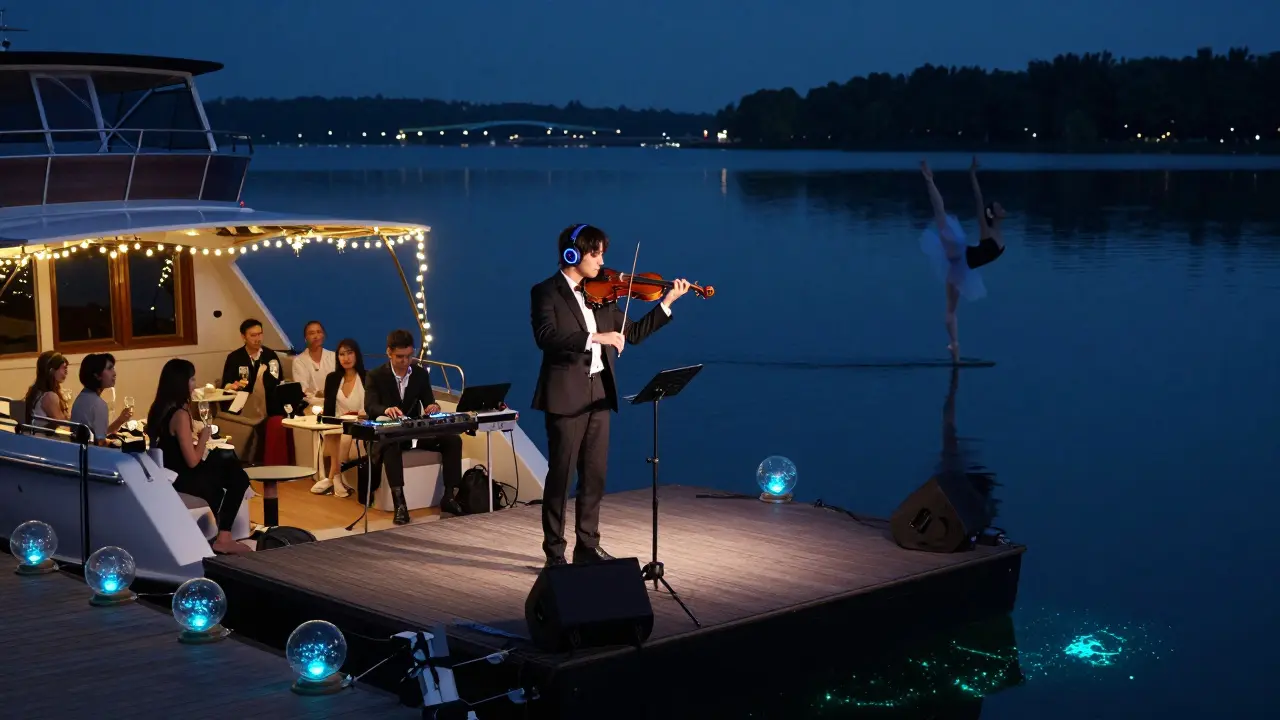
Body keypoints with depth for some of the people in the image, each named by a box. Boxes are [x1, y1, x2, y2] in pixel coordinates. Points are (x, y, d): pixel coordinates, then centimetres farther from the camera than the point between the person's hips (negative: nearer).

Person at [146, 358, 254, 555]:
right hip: (180, 480, -8)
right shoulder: (180, 414, -23)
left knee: (228, 464, 19)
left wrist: (194, 437, 12)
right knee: (237, 478, 8)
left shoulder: (159, 408, 3)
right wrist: (203, 438, -7)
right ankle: (222, 537, 15)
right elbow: (193, 461, -22)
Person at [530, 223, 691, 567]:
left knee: (594, 475, 10)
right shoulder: (546, 292, -5)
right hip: (565, 395, -6)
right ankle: (554, 552, 8)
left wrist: (667, 302, 5)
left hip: (599, 393, 6)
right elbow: (546, 337, -21)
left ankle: (588, 545, 21)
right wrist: (594, 337, -27)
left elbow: (633, 333, 14)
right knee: (560, 475, 0)